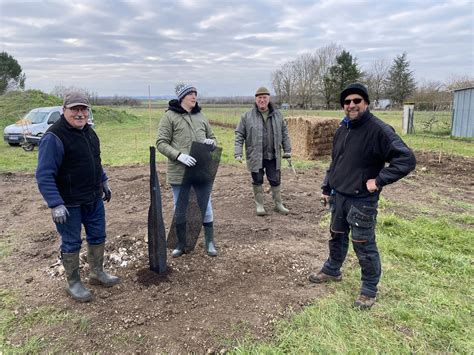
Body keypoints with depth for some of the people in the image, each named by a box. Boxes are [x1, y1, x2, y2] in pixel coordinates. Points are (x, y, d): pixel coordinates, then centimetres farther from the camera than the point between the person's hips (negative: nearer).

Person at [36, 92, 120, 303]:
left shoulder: (88, 131, 7)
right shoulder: (54, 137, -19)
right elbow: (44, 175, -21)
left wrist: (103, 182, 21)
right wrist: (55, 204, -26)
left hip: (94, 198, 8)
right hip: (69, 204, -8)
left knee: (98, 237, 17)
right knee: (71, 244, 8)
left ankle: (97, 273, 36)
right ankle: (73, 283, 27)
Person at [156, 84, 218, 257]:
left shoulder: (201, 116, 10)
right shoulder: (170, 116, -3)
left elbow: (212, 137, 19)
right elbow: (161, 143, -7)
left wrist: (211, 142, -5)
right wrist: (179, 155, -22)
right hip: (179, 171, -3)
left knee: (206, 206, 11)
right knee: (180, 209, 11)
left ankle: (209, 242, 26)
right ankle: (181, 244, 28)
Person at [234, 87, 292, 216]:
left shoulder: (277, 115, 6)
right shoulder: (247, 116, -3)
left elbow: (284, 133, 14)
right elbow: (239, 135, -2)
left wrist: (287, 150, 12)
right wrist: (238, 153, -9)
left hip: (273, 156, 2)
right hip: (255, 156, -2)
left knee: (275, 181, 10)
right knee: (257, 181, 8)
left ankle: (278, 204, 26)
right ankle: (259, 205, 24)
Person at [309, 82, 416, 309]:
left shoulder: (378, 130, -16)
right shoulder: (342, 129, 8)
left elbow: (407, 159, -20)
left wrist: (379, 181, -22)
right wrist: (326, 189, 17)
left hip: (362, 201, -7)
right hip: (338, 197, 7)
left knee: (364, 246, 4)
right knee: (337, 237, 22)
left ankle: (369, 290, 22)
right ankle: (332, 271, 43)